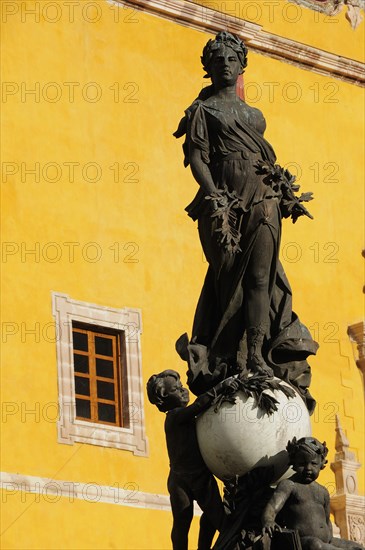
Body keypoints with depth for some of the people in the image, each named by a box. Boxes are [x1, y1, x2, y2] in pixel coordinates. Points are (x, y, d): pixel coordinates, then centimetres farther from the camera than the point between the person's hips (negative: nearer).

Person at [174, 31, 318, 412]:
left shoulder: (253, 115, 24)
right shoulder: (203, 110, 10)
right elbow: (197, 156, -2)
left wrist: (285, 194, 11)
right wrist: (214, 196, -17)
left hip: (263, 198, 4)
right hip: (225, 198, -4)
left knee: (261, 275, -10)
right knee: (229, 277, -6)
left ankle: (257, 354, -17)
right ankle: (224, 360, -4)